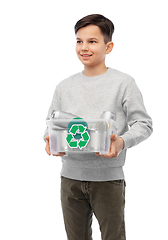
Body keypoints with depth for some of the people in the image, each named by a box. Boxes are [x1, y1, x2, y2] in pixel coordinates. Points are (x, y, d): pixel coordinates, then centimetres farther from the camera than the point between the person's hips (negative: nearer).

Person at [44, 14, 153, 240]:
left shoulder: (123, 83, -5)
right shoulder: (64, 86, 8)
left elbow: (144, 124, -4)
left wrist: (122, 142, -23)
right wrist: (50, 139, -9)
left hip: (108, 178, -3)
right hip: (71, 177, 4)